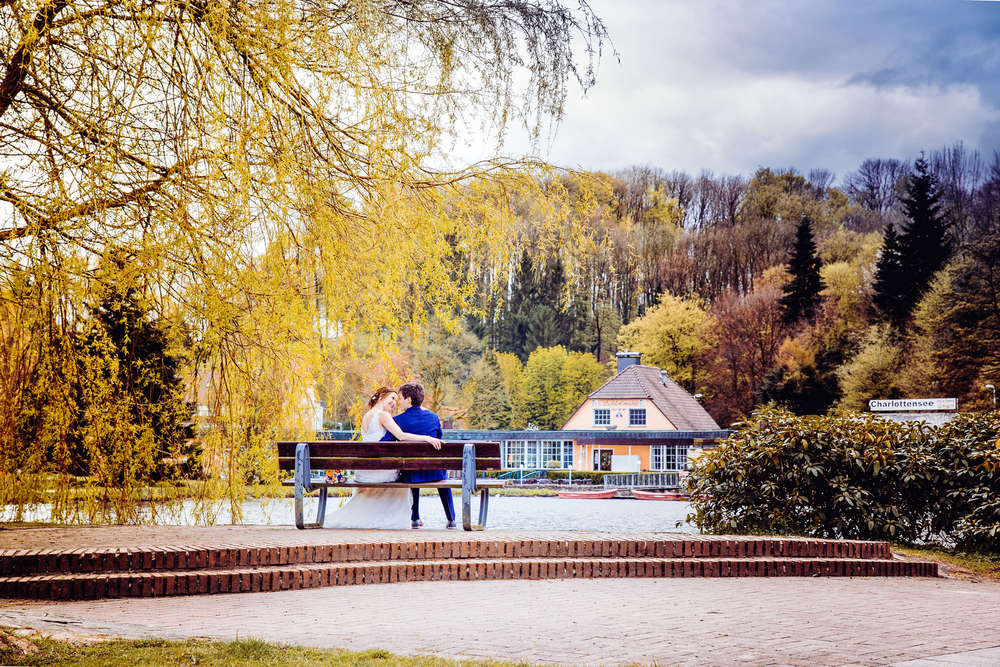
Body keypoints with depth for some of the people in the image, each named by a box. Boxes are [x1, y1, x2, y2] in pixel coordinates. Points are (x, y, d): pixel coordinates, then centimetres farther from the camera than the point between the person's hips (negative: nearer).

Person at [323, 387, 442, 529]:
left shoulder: (365, 417, 14)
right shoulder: (383, 415, -11)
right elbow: (401, 436, -23)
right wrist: (427, 438, -26)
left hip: (364, 473, 7)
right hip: (382, 472, -7)